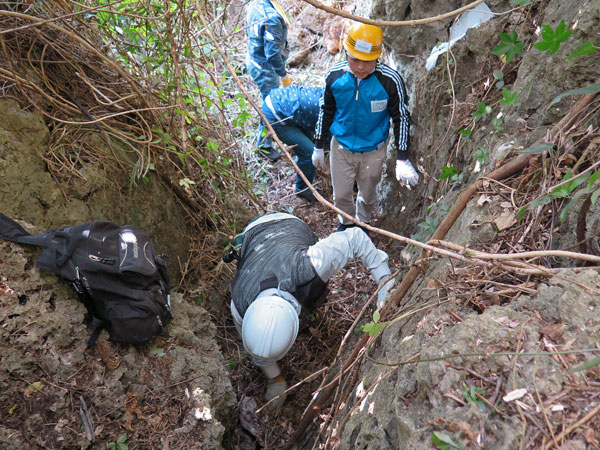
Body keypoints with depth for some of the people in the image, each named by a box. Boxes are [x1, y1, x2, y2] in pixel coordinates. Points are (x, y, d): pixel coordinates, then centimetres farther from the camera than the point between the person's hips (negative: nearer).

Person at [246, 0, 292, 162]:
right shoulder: (272, 17, -29)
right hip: (265, 68, -10)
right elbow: (273, 54, -27)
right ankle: (264, 145, 18)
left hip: (254, 60, 10)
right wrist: (284, 75, -17)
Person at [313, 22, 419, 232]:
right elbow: (326, 111, 0)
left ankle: (363, 225, 48)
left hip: (373, 150, -1)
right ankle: (346, 223, 46)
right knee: (341, 194, 15)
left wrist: (402, 160, -12)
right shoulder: (335, 75, -15)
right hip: (341, 146, 2)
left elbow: (401, 118, -11)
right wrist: (319, 147, 6)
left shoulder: (390, 80, -22)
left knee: (367, 194, 18)